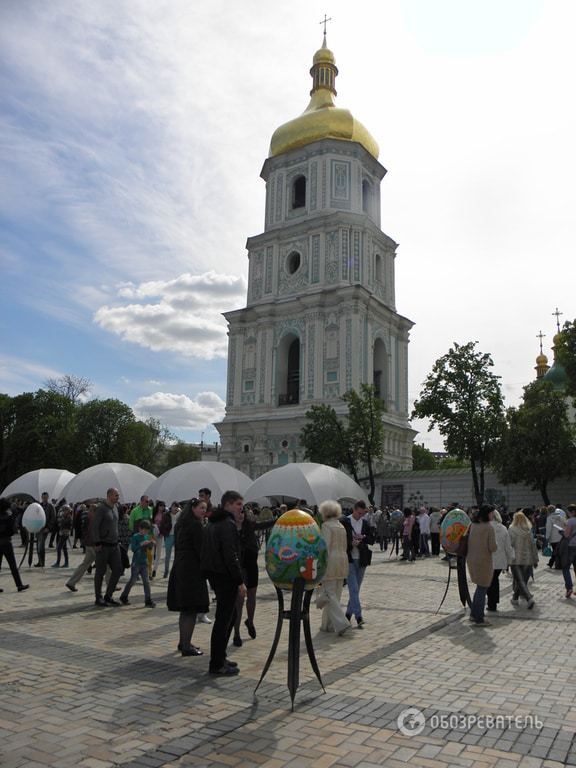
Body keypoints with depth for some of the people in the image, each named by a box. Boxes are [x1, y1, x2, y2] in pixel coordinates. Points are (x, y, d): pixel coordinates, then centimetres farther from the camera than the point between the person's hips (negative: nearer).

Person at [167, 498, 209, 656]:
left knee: (185, 609, 17)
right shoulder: (196, 525, -14)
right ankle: (186, 646, -2)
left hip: (180, 568, 10)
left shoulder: (180, 524, 14)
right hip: (192, 569, -10)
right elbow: (201, 549, -16)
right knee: (192, 609, -4)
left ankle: (183, 642, 25)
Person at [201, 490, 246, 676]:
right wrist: (240, 581, -18)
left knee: (227, 617, 19)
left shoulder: (212, 523, 14)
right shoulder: (228, 524, -17)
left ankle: (220, 658, 26)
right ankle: (217, 664, 4)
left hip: (214, 575, 10)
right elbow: (231, 555, -22)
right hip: (226, 577, -10)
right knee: (223, 620, -2)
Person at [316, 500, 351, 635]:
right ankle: (328, 624, 22)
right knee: (335, 595, 14)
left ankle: (341, 623, -13)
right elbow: (345, 547, 15)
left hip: (331, 561, -8)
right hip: (343, 560, 8)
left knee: (330, 594, -3)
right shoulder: (341, 526, 13)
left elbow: (325, 547, -17)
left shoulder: (326, 526, -11)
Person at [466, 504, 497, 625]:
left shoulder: (472, 525, 3)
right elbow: (493, 547, -17)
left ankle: (473, 614, 29)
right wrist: (494, 547, 3)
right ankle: (479, 619, 12)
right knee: (482, 589, 5)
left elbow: (467, 542, 8)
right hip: (483, 561, -7)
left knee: (480, 587, 22)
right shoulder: (489, 527, -16)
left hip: (471, 560, 7)